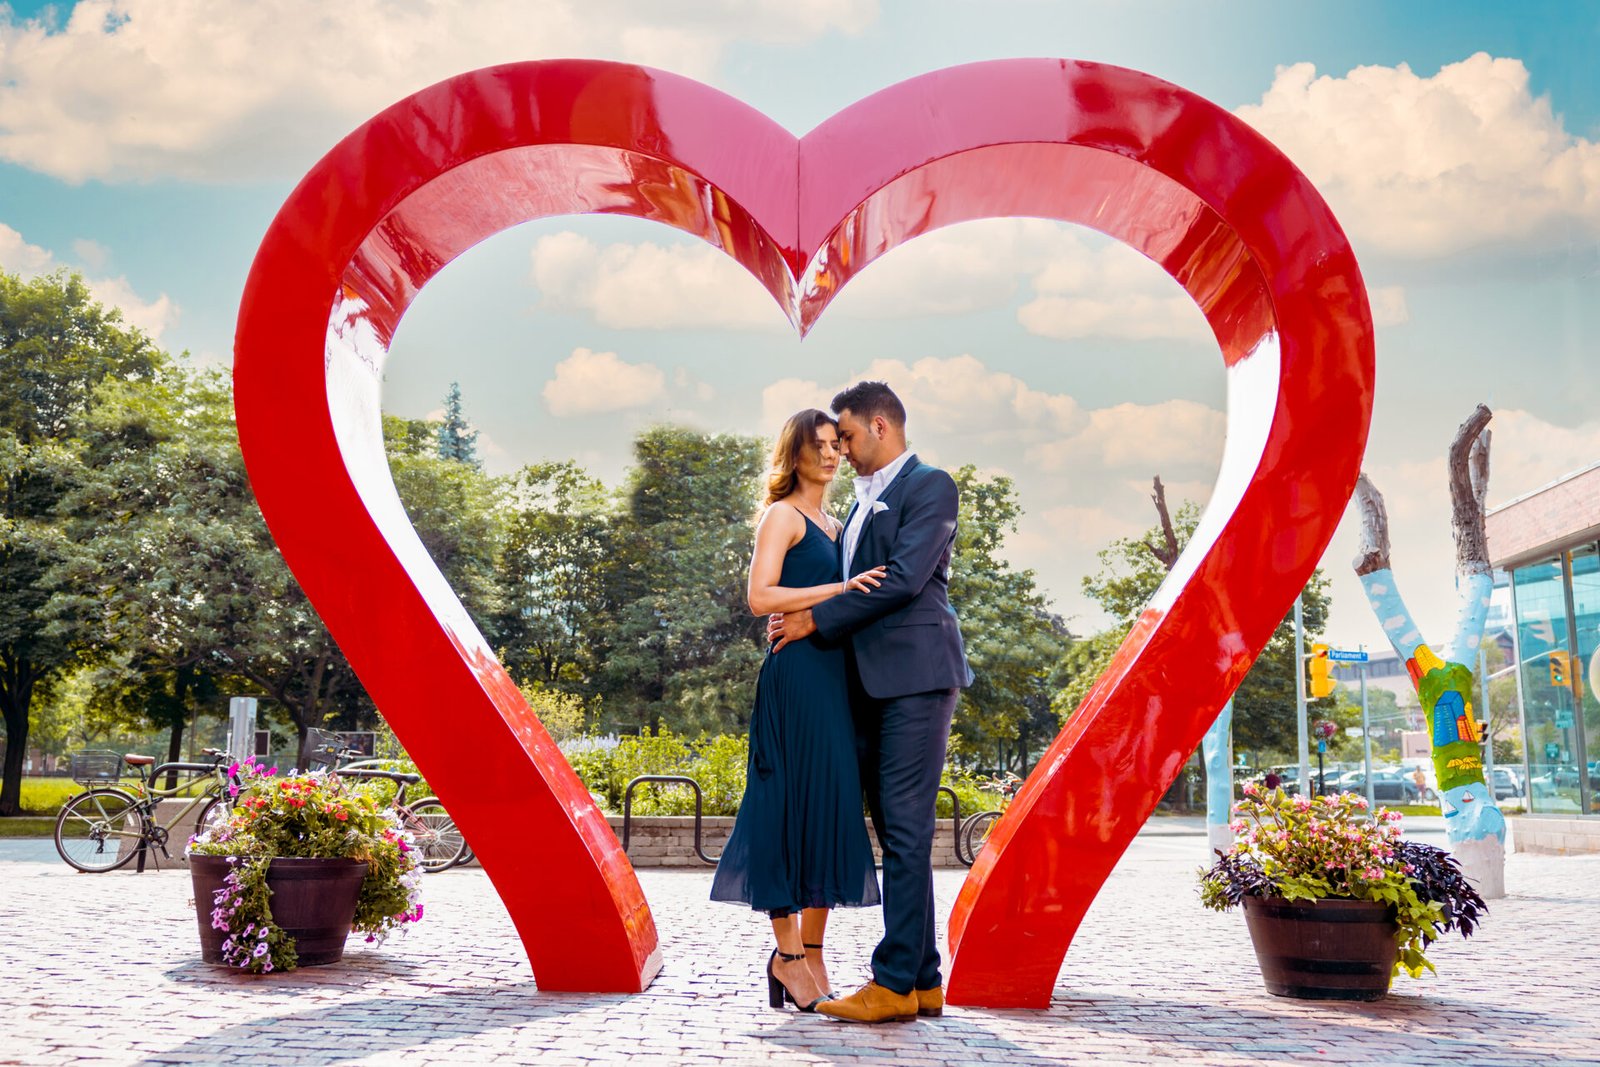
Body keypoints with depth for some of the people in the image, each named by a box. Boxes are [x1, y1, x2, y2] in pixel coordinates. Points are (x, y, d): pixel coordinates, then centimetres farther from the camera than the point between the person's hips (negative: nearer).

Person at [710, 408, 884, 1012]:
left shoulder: (833, 524, 22)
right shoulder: (783, 515, -3)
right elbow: (760, 596, -14)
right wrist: (838, 589, -18)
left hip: (834, 675, 8)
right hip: (797, 674, -8)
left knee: (832, 808, 7)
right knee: (798, 804, -5)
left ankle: (812, 951, 15)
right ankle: (787, 954, 3)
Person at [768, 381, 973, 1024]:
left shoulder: (929, 485, -4)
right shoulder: (863, 501, 22)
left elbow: (902, 579, -14)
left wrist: (817, 618, -10)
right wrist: (799, 617, 6)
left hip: (915, 676, -9)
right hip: (872, 682, 9)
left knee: (905, 831, -8)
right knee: (896, 832, 9)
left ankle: (894, 983, -5)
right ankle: (923, 980, 14)